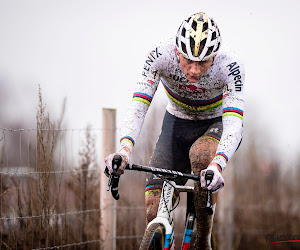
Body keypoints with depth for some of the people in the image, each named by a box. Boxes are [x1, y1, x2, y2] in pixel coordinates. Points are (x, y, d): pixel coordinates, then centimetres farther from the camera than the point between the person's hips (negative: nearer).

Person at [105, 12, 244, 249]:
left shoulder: (230, 66, -32)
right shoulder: (161, 55, -28)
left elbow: (233, 122, -40)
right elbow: (138, 105, -33)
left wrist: (217, 165, -58)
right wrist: (124, 149, -50)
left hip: (217, 124, -2)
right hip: (177, 123, 2)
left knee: (200, 155, -37)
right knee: (154, 209, -13)